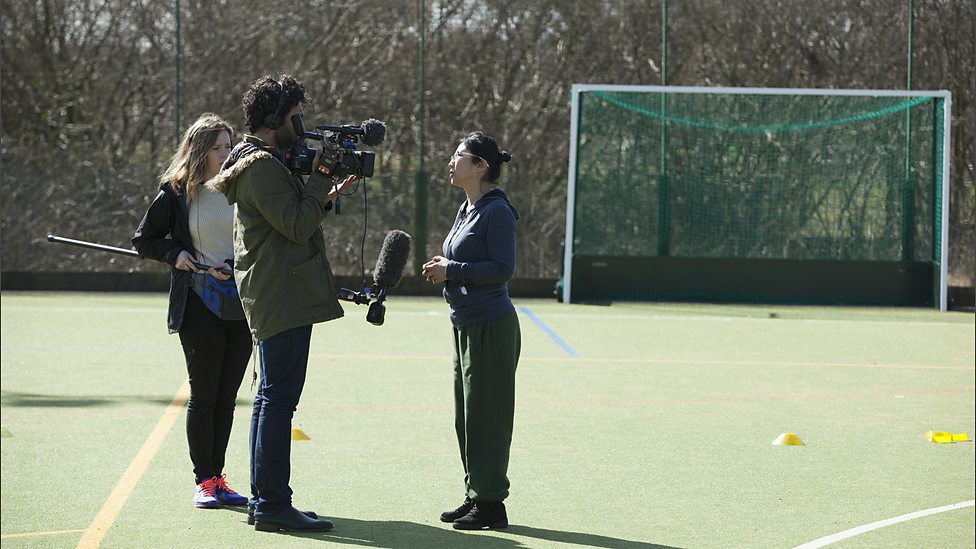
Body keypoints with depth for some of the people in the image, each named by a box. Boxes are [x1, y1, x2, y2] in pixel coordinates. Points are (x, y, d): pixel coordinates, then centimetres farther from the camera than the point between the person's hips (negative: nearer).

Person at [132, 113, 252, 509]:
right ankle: (203, 481, 6)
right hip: (198, 306, -3)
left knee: (226, 397, 7)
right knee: (204, 395, -1)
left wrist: (235, 265, -9)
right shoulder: (176, 193, -1)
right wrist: (174, 254, -9)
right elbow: (143, 241, 7)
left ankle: (217, 477, 15)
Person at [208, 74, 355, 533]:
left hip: (274, 300, 11)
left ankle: (264, 500, 20)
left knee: (271, 397, 14)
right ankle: (273, 504, -11)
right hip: (283, 299, -11)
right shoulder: (262, 167, -14)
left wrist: (328, 194, 9)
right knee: (279, 397, -10)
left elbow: (296, 221, 21)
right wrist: (320, 177, -11)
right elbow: (298, 227, -20)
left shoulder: (266, 163, 19)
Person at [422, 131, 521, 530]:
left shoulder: (497, 211, -14)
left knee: (486, 416, -5)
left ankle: (490, 504, 1)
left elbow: (503, 268, -20)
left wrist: (452, 270, -17)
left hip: (490, 328, -10)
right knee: (466, 417, 14)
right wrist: (444, 268, 5)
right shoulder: (467, 210, 14)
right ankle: (475, 497, 22)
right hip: (466, 327, 10)